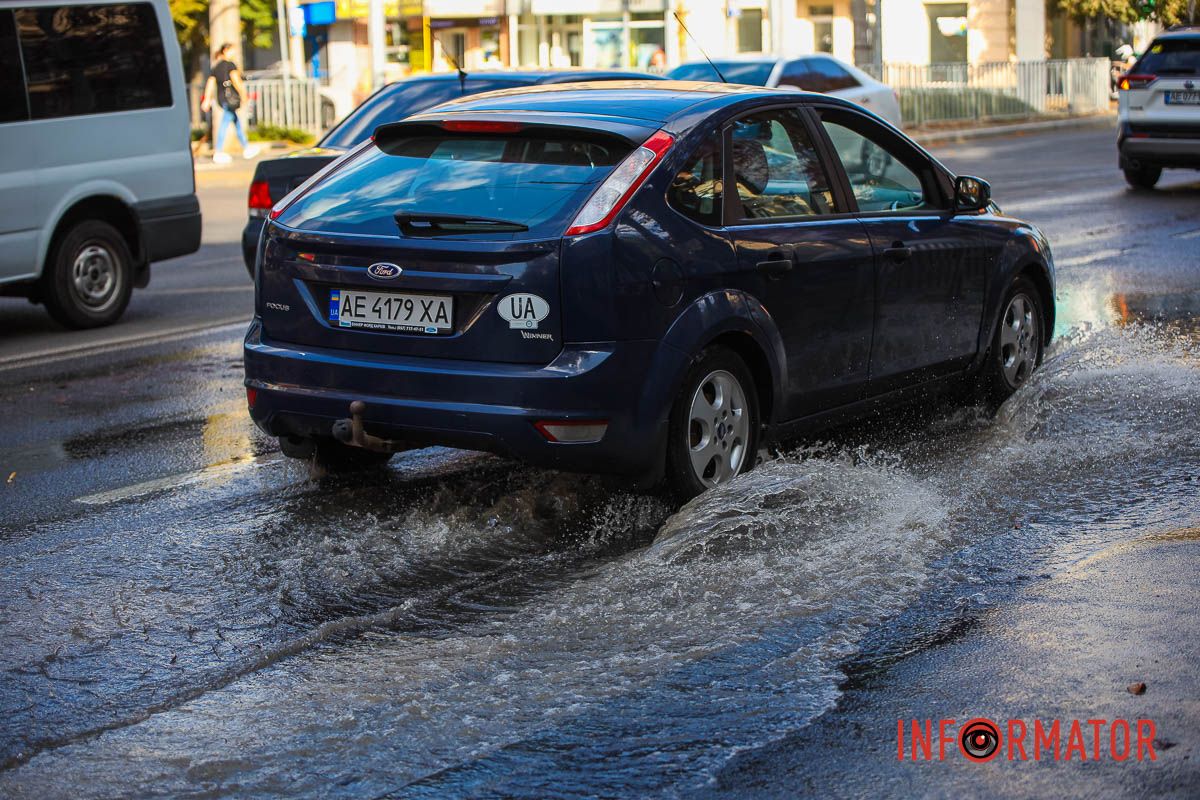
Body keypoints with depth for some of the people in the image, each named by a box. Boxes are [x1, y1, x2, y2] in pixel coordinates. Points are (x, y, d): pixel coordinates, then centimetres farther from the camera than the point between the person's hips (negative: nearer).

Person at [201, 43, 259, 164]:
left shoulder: (216, 67, 14)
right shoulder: (230, 64, -7)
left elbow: (210, 83, 10)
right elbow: (235, 80, -16)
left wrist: (207, 100, 8)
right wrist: (243, 95, -12)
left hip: (221, 97, 8)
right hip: (230, 95, -8)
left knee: (237, 122, 17)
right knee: (225, 123, -8)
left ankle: (246, 147, 24)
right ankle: (218, 153, -11)